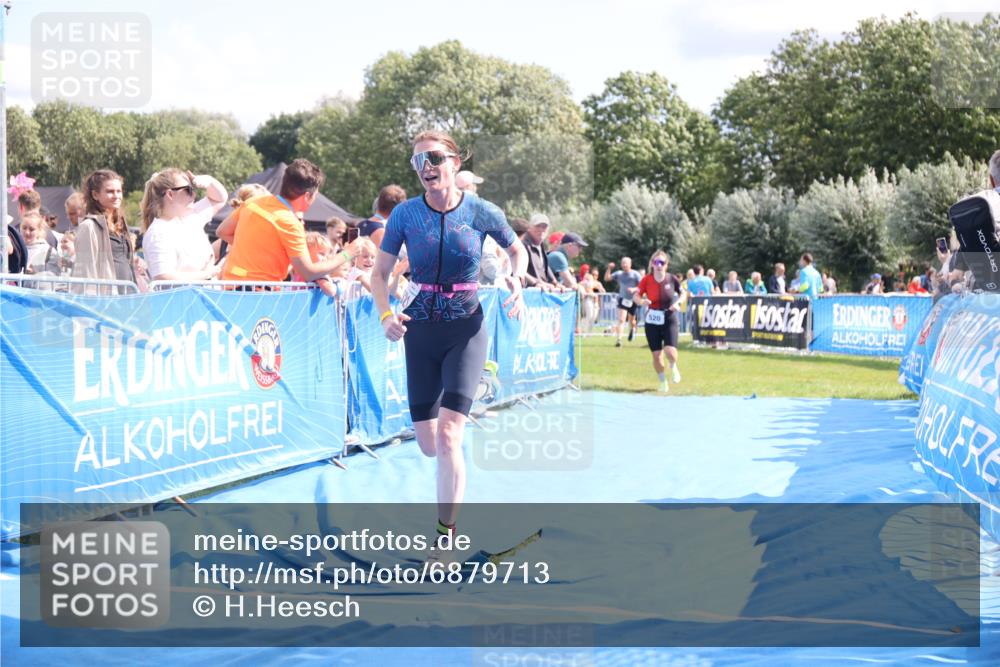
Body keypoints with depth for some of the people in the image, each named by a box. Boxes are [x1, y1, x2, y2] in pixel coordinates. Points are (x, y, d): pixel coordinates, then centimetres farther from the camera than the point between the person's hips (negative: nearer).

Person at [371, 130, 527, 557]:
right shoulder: (405, 214, -4)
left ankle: (446, 537, -8)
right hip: (420, 329, 2)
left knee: (448, 435, -17)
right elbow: (379, 273, 2)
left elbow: (518, 251, 12)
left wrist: (516, 282, -7)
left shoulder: (482, 213, -6)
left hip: (466, 327, -2)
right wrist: (386, 314, -16)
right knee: (429, 445, 5)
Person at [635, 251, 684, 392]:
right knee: (656, 355, 3)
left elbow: (682, 294, 8)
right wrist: (642, 301, -21)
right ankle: (663, 382, 26)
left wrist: (677, 303, -12)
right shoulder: (646, 280, -7)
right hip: (652, 321, 1)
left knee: (670, 350, -20)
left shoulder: (672, 279, -7)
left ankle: (674, 368, 16)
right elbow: (637, 296, 1)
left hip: (669, 320, -1)